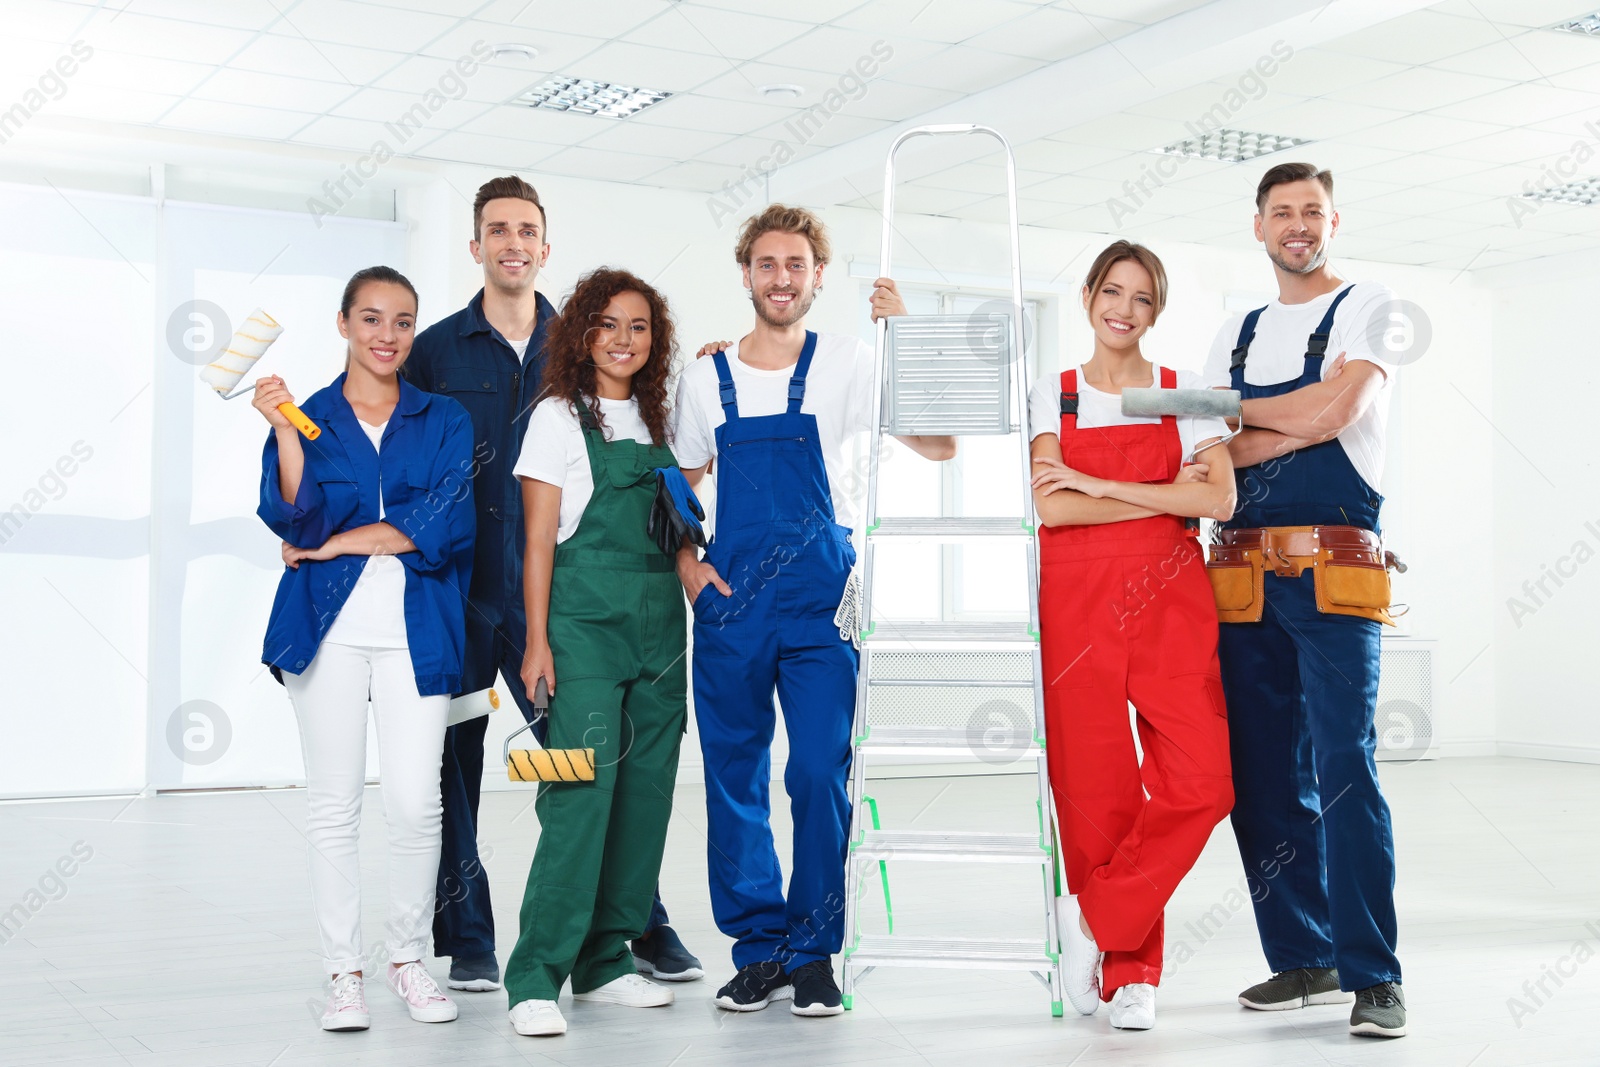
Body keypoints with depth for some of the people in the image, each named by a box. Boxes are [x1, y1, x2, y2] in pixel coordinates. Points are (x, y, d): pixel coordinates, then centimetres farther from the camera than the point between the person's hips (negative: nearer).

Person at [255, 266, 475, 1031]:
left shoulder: (443, 420, 9)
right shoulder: (309, 416, 9)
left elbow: (449, 523, -6)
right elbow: (296, 518, -6)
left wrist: (334, 544, -5)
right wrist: (283, 430, -17)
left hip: (416, 628, 0)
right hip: (329, 624, 0)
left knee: (415, 804, -4)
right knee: (334, 803, 3)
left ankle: (409, 959, 14)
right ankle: (343, 971, 14)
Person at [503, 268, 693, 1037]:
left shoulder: (657, 420, 16)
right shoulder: (559, 417, 0)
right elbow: (538, 539, -4)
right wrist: (537, 641, -11)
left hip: (660, 621, 6)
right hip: (585, 619, -6)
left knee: (645, 793, 5)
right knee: (581, 792, -13)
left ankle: (606, 961, 15)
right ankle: (536, 976, -8)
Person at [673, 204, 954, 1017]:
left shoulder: (846, 365, 4)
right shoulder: (706, 379, 10)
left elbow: (936, 445, -3)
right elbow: (680, 486, 17)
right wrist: (687, 565, 1)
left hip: (821, 600, -2)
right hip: (729, 603, 2)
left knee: (821, 776, -5)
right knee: (734, 780, 5)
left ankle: (814, 953, 9)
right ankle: (757, 949, 18)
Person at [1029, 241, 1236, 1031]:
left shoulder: (1186, 394, 10)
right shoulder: (1052, 396, 9)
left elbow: (1218, 500, -7)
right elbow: (1049, 508, -6)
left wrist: (1094, 483, -9)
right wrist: (1162, 496, -8)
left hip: (1168, 598, 1)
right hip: (1076, 600, 0)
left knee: (1201, 781, -13)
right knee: (1094, 784, 0)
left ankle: (1096, 914, 4)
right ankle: (1129, 970, 14)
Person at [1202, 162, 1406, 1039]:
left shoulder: (1370, 308, 6)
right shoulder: (1237, 334, 20)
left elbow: (1334, 411, -10)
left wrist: (1229, 410, 3)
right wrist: (1298, 426, -7)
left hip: (1333, 571, -5)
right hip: (1246, 576, 5)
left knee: (1343, 765, -12)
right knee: (1262, 772, 6)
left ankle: (1373, 974, -7)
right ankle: (1303, 958, 17)